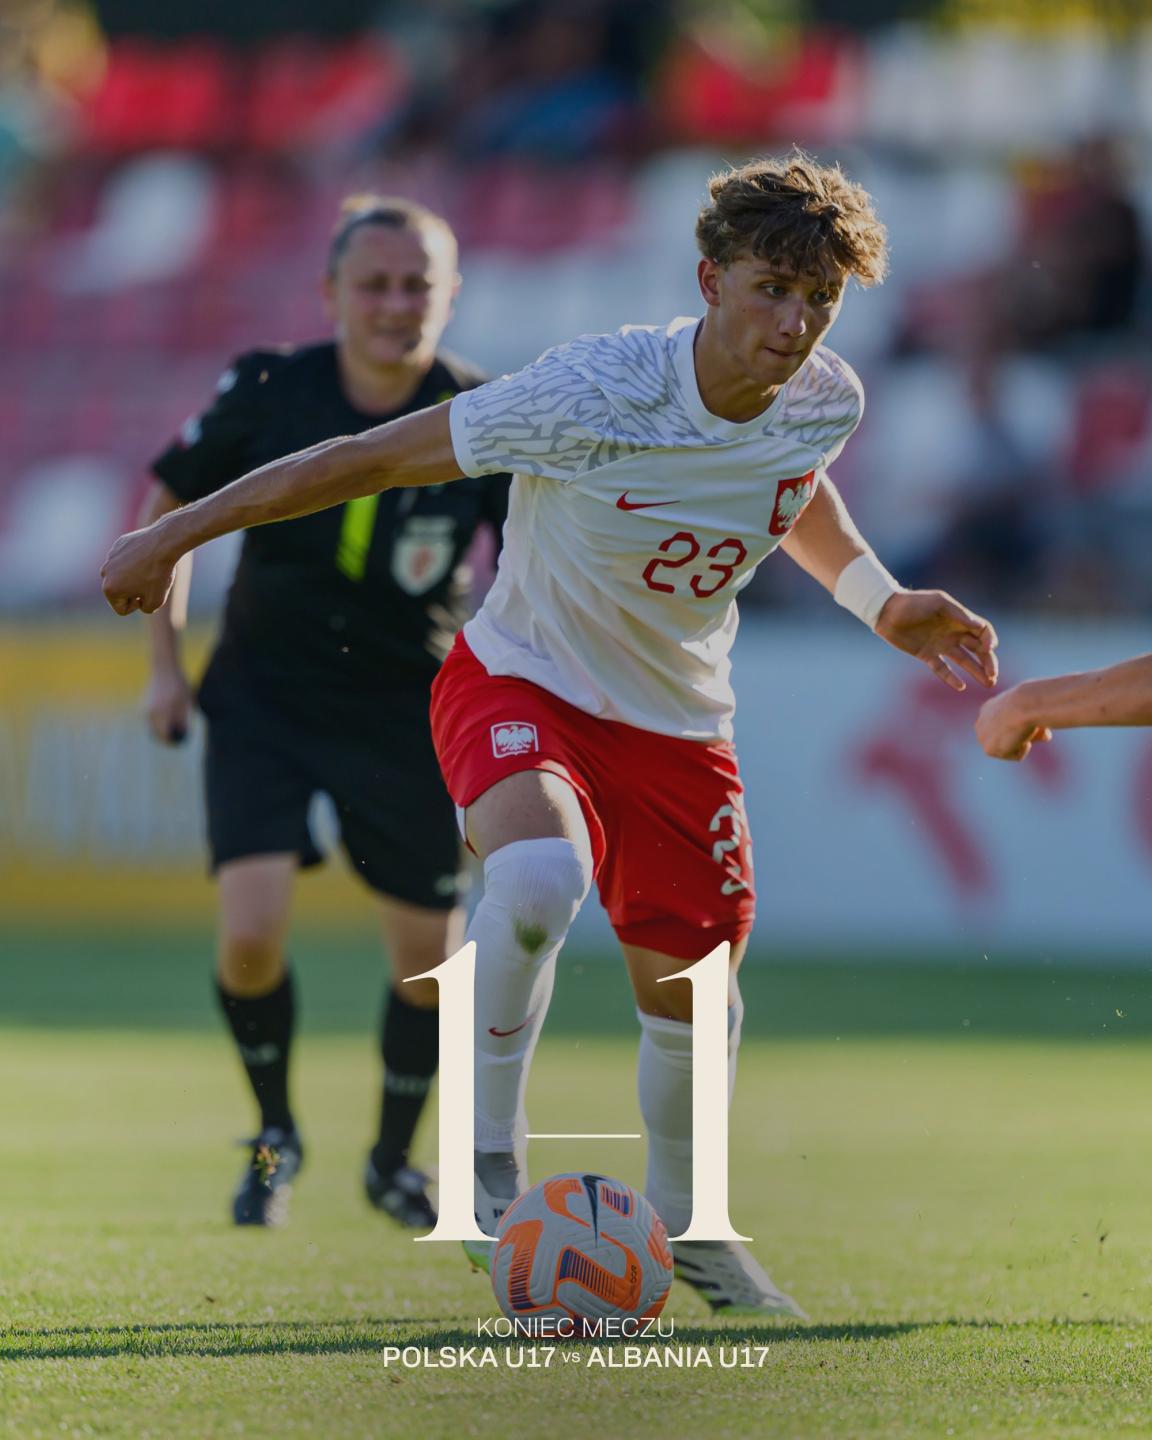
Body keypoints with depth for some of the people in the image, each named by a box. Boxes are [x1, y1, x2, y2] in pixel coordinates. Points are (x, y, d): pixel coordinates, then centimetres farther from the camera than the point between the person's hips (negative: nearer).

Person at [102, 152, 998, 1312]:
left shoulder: (826, 402, -12)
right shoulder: (589, 396, -31)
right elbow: (379, 459, -21)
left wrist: (881, 600, 2)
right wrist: (177, 535, -16)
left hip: (677, 722, 5)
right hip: (520, 683, -5)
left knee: (693, 994, 10)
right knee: (543, 875, -36)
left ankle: (684, 1229, 38)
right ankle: (488, 1151, -15)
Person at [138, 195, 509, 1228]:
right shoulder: (269, 395, -12)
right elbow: (169, 506, 4)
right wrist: (164, 662, 1)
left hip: (408, 716, 1)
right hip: (262, 702, -1)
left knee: (431, 963, 4)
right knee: (251, 932, -17)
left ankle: (394, 1162, 31)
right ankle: (276, 1136, 11)